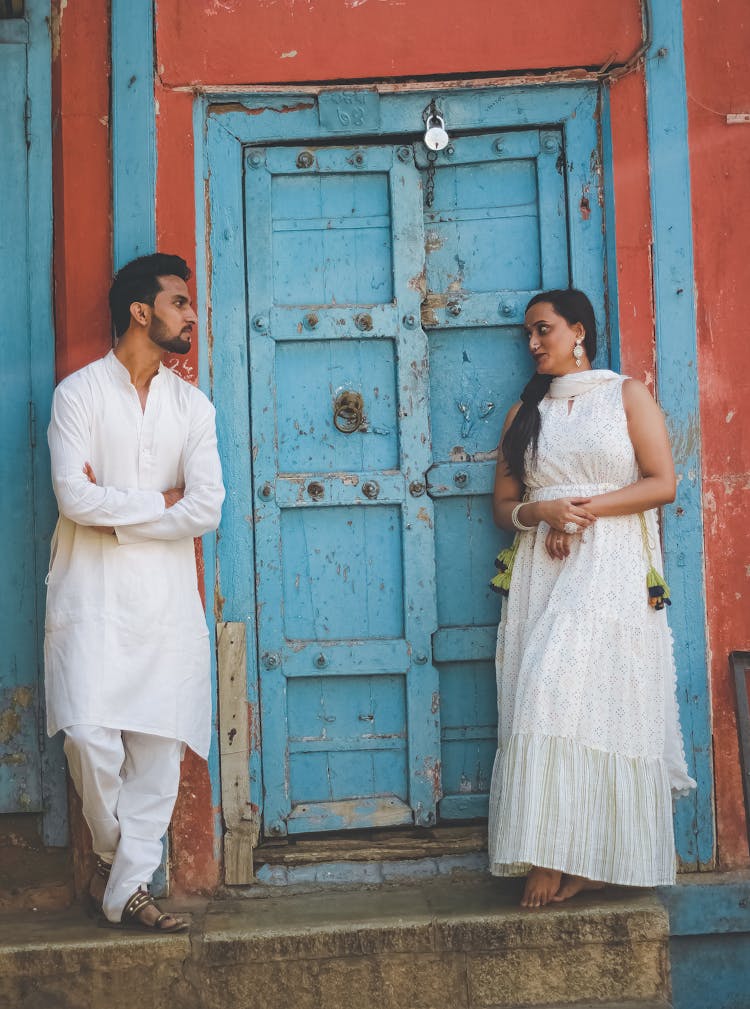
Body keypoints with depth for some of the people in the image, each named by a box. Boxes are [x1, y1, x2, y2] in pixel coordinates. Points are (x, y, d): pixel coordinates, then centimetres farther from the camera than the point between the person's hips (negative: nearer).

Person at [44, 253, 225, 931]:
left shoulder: (193, 405, 12)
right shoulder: (79, 392, 2)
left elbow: (207, 509, -2)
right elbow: (74, 496, -12)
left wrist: (116, 510, -7)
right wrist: (160, 503, -5)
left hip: (167, 600, 3)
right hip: (92, 595, -3)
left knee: (160, 745, -1)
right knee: (91, 736, -13)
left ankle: (128, 888, 9)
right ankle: (111, 853, 14)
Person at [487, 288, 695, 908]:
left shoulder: (627, 394, 6)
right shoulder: (526, 412, 17)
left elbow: (662, 483, -3)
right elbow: (503, 505, 13)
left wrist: (585, 508, -12)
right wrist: (543, 512, -8)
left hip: (613, 571, -4)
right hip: (543, 572, 4)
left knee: (580, 691, -16)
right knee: (546, 702, -6)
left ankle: (572, 857, -12)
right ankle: (560, 859, -4)